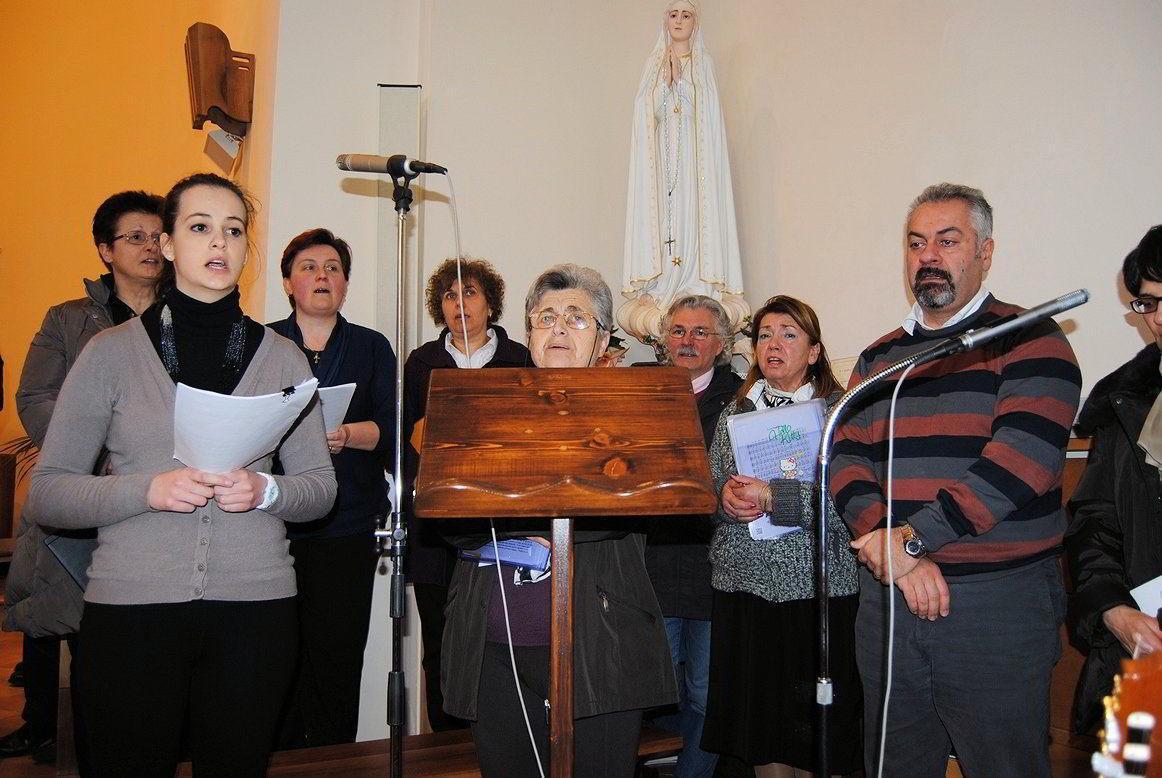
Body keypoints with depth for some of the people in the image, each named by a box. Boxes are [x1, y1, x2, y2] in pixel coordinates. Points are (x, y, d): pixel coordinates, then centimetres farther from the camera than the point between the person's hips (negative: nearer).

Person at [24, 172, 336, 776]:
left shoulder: (282, 357, 7)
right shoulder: (111, 351, 2)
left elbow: (320, 487, 9)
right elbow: (44, 494, 0)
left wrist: (266, 490, -12)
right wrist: (148, 489, -16)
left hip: (255, 606, 2)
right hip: (129, 607, -1)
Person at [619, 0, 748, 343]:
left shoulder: (703, 64, 11)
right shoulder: (653, 65, 16)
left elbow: (705, 113, -1)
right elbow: (652, 113, 4)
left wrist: (679, 80, -9)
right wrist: (667, 79, -8)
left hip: (694, 157, -2)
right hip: (661, 157, 2)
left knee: (694, 221, -10)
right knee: (662, 221, -7)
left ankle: (695, 287, -12)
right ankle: (661, 290, -9)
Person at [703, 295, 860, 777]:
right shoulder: (735, 413, 12)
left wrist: (774, 496, -18)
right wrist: (725, 497, -7)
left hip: (817, 591, -4)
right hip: (743, 584, 4)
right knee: (758, 730, 11)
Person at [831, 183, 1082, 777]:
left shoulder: (1030, 340, -3)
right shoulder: (880, 357, 13)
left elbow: (1020, 460, -17)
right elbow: (847, 460, 3)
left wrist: (913, 538, -19)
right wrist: (891, 547, -14)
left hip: (998, 605, -5)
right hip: (886, 601, 5)